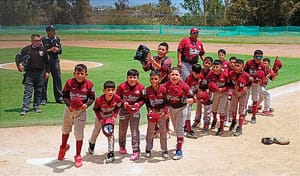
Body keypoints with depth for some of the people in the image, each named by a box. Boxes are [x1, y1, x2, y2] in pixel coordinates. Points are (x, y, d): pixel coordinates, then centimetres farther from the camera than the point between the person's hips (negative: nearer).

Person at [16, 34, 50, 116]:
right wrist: (19, 64, -20)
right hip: (29, 73, -3)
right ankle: (25, 109, -9)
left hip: (40, 73, 3)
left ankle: (37, 107, 22)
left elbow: (47, 61, 13)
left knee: (39, 91, 10)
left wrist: (47, 71, 9)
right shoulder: (26, 49, -3)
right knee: (28, 91, -7)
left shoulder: (43, 49, 6)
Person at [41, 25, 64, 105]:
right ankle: (43, 98, 8)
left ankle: (59, 97, 14)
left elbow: (60, 51, 11)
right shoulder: (43, 40, -4)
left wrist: (57, 49, -11)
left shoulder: (57, 39, 9)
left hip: (55, 61, 4)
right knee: (44, 80, 0)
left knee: (57, 78, 5)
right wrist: (49, 50, -20)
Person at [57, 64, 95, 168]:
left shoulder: (89, 84, -13)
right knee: (65, 129, 22)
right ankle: (63, 147, 51)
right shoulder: (69, 83, -13)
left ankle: (78, 156, 11)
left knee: (79, 133, -3)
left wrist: (86, 105, -25)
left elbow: (92, 98, -6)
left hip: (81, 111, -2)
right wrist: (69, 105, -28)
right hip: (69, 109, 2)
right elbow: (65, 96, -11)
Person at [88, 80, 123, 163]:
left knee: (110, 133, -9)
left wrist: (114, 116, -22)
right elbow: (96, 109, -17)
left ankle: (111, 153, 0)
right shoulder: (99, 100, -37)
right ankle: (91, 143, 54)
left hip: (111, 117, 0)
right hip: (100, 116, 0)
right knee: (96, 130, 22)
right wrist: (100, 119, -23)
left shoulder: (117, 98, -33)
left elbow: (118, 107, -11)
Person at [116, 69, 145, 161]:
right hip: (124, 110, 2)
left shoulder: (141, 87, -13)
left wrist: (138, 104, -23)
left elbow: (143, 99, -5)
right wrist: (123, 103, -21)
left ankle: (136, 151, -3)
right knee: (122, 130, 16)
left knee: (135, 130, -8)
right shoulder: (122, 86, -14)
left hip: (135, 110, -1)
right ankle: (122, 146, 40)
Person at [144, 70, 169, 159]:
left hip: (161, 112, -1)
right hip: (152, 112, 1)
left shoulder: (163, 89, -12)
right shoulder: (148, 90, -9)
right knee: (150, 131, 6)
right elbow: (147, 102, 0)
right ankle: (148, 150, 17)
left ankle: (164, 150, 15)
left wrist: (165, 111, -16)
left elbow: (166, 101, -7)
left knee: (163, 131, 7)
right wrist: (149, 110, -12)